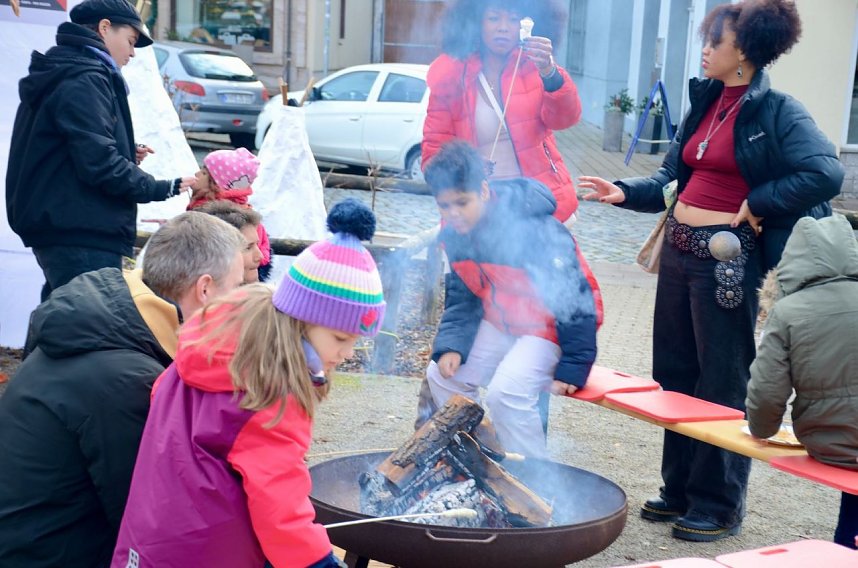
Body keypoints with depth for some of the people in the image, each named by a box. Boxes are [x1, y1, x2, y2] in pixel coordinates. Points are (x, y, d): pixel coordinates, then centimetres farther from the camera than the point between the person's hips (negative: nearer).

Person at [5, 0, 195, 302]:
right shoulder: (84, 80, -11)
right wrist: (162, 189, -15)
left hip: (60, 229, 11)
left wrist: (126, 156, 12)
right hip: (83, 236, -11)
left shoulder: (58, 77, 20)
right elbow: (99, 163, -20)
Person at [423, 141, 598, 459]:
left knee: (506, 392, -27)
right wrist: (450, 345, -9)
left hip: (553, 326, -8)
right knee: (443, 375, 4)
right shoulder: (454, 232, -7)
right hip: (500, 321, 8)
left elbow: (573, 298, -26)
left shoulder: (534, 230, -31)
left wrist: (573, 368, -23)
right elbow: (461, 295, 6)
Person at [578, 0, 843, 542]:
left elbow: (826, 172, -22)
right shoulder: (706, 100, 12)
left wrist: (756, 205, -17)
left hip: (727, 257, -8)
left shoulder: (778, 110, -10)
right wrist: (626, 192, 2)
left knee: (722, 382, 2)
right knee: (676, 373, 14)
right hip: (679, 248, 8)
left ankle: (719, 506, 16)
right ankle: (680, 489, 29)